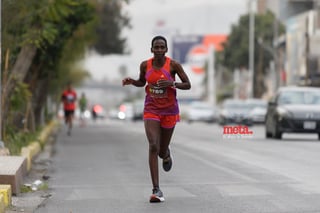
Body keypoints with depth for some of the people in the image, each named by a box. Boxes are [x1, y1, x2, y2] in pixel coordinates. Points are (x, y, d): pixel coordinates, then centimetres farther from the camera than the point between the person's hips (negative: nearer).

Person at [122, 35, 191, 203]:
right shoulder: (145, 65, -2)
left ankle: (167, 155, 51)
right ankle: (156, 190, -19)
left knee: (162, 152, 8)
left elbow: (188, 85, -4)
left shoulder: (173, 65, -10)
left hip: (169, 111, -1)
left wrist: (172, 83, -22)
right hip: (151, 110, 1)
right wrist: (132, 81, -6)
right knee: (153, 146, -18)